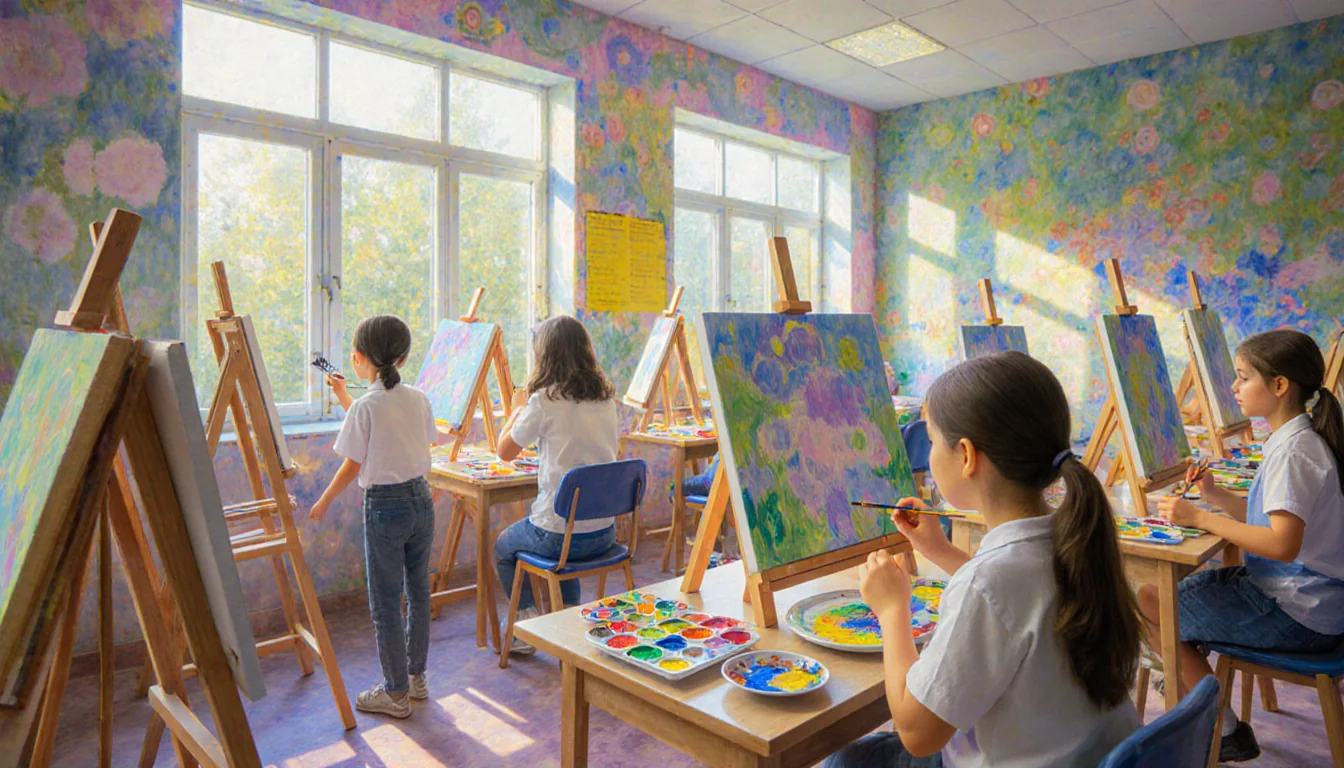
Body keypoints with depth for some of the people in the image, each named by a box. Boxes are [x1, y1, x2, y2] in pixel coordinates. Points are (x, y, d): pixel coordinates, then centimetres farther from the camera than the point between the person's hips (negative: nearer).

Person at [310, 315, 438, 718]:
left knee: (385, 603, 7)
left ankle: (396, 692, 18)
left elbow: (353, 465, -9)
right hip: (421, 499, 6)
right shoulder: (419, 399, 1)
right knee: (418, 592, 17)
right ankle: (416, 677, 31)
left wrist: (324, 502, 9)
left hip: (384, 506, -6)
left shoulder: (365, 407, -15)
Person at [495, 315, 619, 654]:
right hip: (604, 532, 5)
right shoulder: (606, 397, 1)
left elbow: (505, 451, -3)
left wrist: (518, 409, 14)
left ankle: (529, 622, 26)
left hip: (558, 533, -5)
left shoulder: (544, 400, -14)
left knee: (502, 547, 26)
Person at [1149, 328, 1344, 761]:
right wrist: (1213, 495, 1)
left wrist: (1200, 519, -23)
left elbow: (1283, 544, -30)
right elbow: (1275, 518, 13)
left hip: (1298, 614, -10)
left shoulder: (1292, 450, -23)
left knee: (1152, 610, -6)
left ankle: (1227, 734, 9)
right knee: (1158, 591, 14)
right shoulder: (1301, 438, 9)